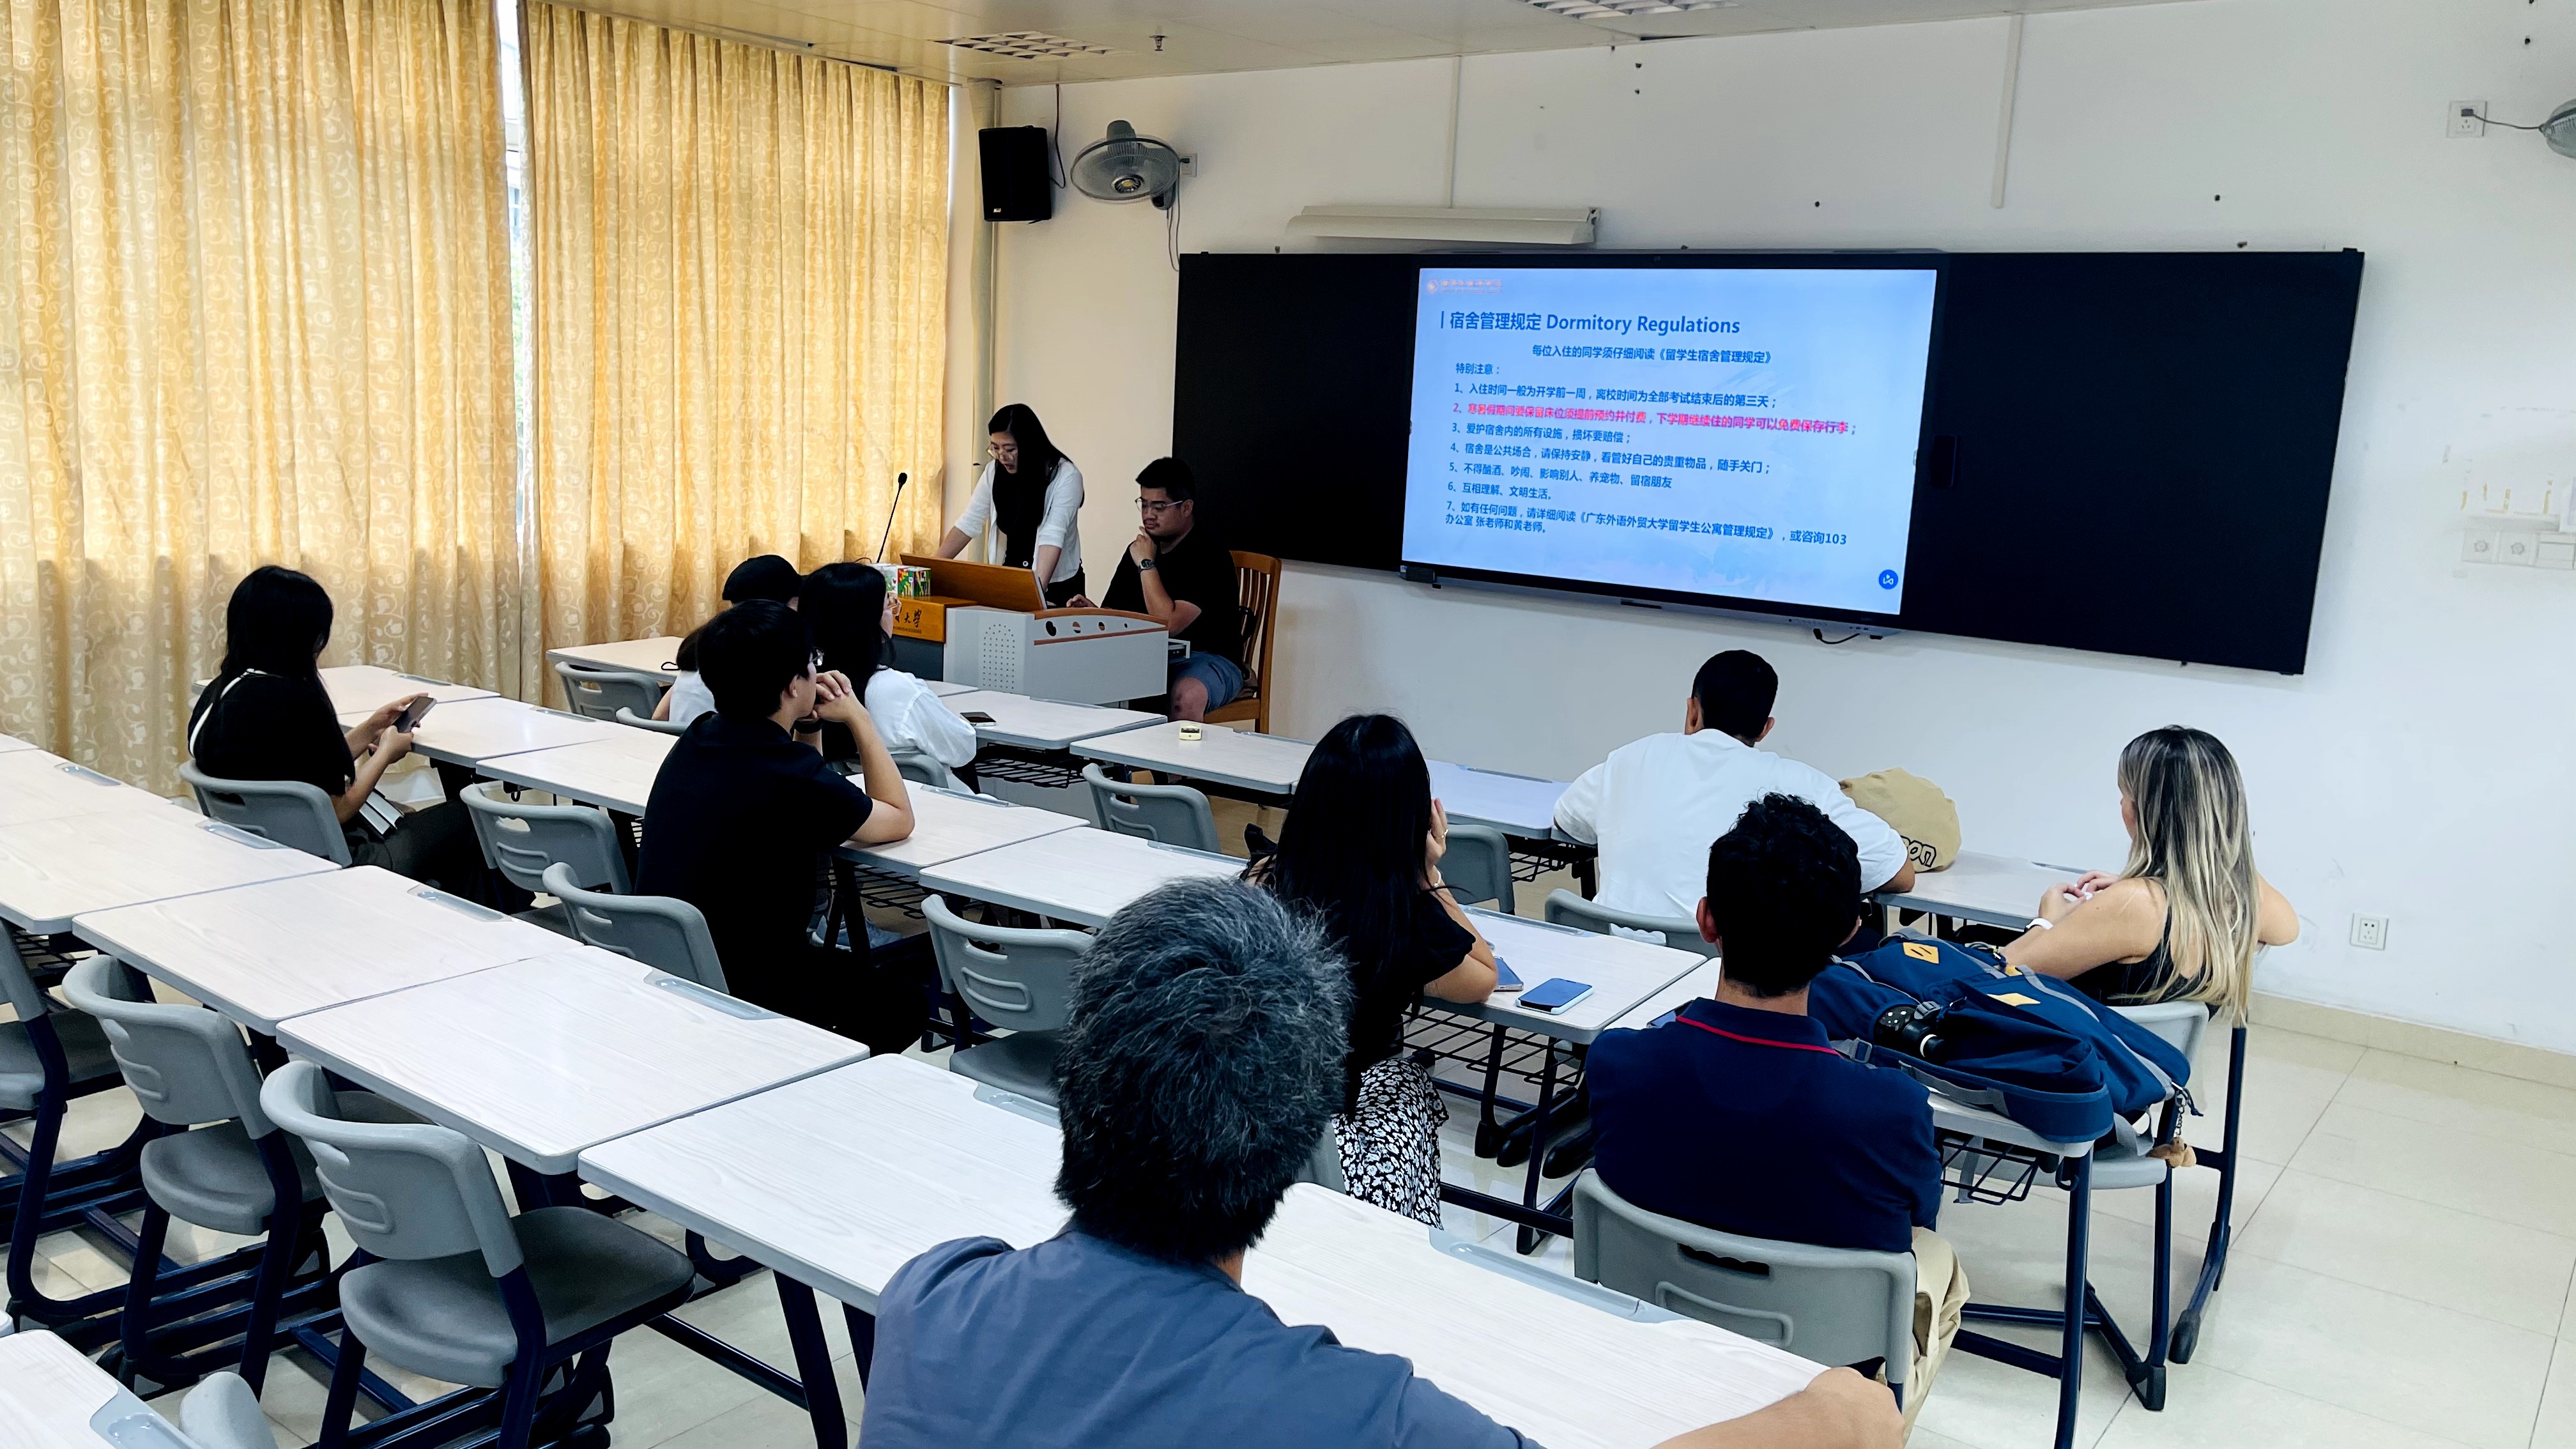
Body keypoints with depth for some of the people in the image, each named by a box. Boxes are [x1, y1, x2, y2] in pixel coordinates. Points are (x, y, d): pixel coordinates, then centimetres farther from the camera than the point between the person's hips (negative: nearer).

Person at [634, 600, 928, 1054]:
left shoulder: (698, 739, 1)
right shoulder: (791, 771, -24)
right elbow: (899, 821, -5)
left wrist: (809, 727, 6)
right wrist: (859, 720, 1)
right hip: (737, 995, -8)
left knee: (848, 966, 30)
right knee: (906, 1001, 15)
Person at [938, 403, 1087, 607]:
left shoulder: (1065, 475, -17)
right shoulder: (994, 472, -1)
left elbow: (1052, 536, -28)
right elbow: (968, 523, -1)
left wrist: (1037, 590, -40)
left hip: (1057, 586, -4)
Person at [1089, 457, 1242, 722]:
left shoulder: (1209, 555, -13)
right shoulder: (1139, 550, 12)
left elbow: (1169, 624, -22)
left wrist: (1147, 564, -13)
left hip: (1209, 660, -6)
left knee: (1185, 697, -40)